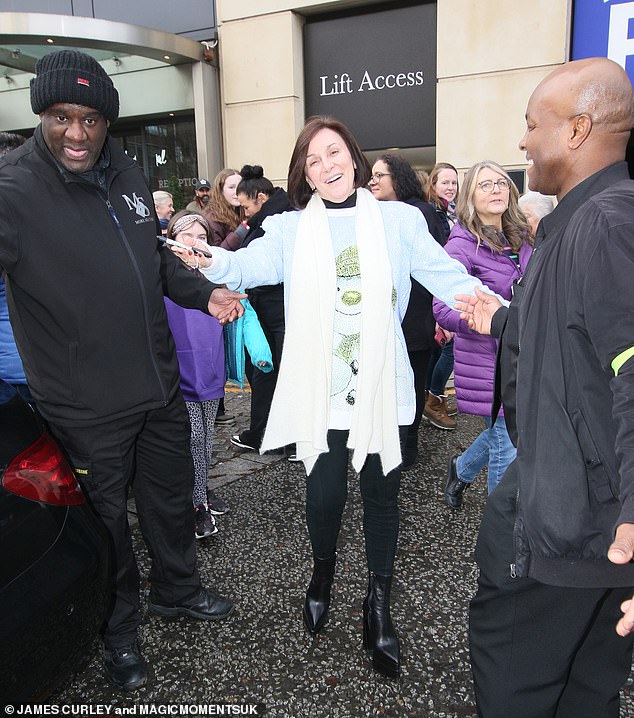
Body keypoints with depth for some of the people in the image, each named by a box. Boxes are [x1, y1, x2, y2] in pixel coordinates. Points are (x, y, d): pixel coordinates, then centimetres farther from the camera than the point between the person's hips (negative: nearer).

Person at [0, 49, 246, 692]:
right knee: (106, 518, 14)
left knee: (171, 495, 23)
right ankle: (119, 629, 41)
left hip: (159, 385, 6)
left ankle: (176, 589, 50)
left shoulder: (125, 173, 5)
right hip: (87, 406, -6)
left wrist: (204, 294, 4)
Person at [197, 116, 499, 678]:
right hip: (320, 392, 0)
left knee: (381, 495, 10)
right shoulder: (291, 230, 5)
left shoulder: (398, 220, 1)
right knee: (323, 493, 9)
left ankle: (379, 604, 33)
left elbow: (447, 277, -4)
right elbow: (247, 266, -5)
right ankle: (323, 574, 42)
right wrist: (209, 259, -27)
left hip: (382, 390, 0)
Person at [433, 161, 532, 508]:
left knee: (507, 431, 21)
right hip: (487, 361, -7)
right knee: (508, 448, 2)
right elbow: (444, 310, -21)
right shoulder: (462, 245, -15)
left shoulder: (520, 237, 7)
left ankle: (461, 469, 49)